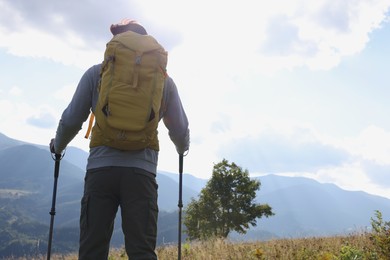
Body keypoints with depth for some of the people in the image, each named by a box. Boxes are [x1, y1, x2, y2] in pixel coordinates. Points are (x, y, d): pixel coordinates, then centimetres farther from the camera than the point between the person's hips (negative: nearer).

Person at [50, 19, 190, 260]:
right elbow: (180, 129, 16)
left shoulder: (96, 73, 8)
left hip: (101, 169, 0)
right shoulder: (164, 79, 12)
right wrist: (182, 148, 40)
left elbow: (72, 120, 9)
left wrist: (58, 146, 30)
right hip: (142, 172, 1)